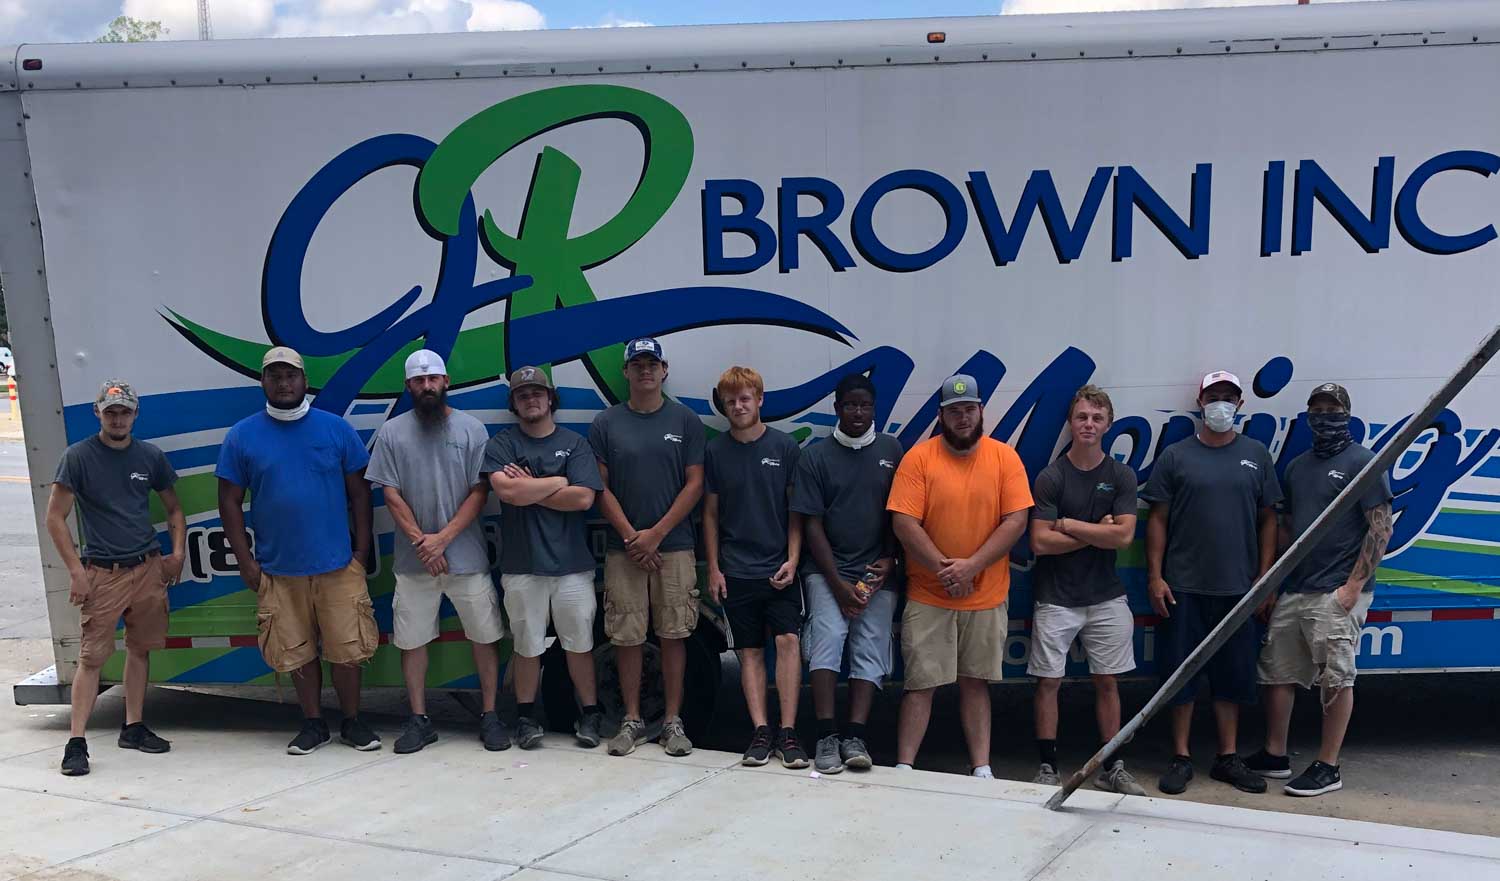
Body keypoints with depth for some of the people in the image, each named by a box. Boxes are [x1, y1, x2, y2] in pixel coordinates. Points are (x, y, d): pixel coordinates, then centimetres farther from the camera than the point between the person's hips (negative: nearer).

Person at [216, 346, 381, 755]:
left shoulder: (336, 428, 1)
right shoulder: (242, 436, 1)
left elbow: (359, 492, 4)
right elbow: (230, 502, 3)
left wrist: (362, 551, 0)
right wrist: (246, 562, -2)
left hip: (339, 565, -1)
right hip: (277, 569, 1)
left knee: (346, 648, 4)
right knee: (297, 652, 10)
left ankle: (353, 722, 22)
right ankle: (313, 724, 26)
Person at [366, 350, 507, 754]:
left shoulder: (471, 428, 0)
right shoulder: (391, 432, 3)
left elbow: (479, 491, -4)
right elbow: (390, 494, 0)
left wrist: (443, 538, -12)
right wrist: (420, 541, -10)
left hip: (466, 555, -1)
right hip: (413, 560, 1)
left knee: (484, 636, 4)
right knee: (411, 641, 7)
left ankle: (489, 716, 17)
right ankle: (419, 720, 20)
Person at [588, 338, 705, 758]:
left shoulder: (685, 420, 4)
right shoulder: (606, 423, 5)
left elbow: (695, 484, 0)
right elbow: (600, 487, 3)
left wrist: (655, 534, -8)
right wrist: (631, 536, -7)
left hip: (674, 545, 0)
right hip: (623, 546, 1)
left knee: (672, 634, 3)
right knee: (626, 636, 4)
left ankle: (673, 721, 12)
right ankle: (632, 720, 15)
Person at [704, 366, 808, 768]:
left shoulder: (785, 446, 0)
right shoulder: (716, 451, 4)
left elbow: (795, 509, 3)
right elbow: (711, 513, 8)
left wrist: (792, 561, -6)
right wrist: (713, 568, 4)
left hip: (779, 568, -1)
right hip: (736, 571, 2)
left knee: (788, 640, -12)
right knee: (750, 651, 4)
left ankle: (788, 732, -6)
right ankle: (760, 732, 7)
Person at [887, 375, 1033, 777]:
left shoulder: (1005, 457, 0)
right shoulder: (919, 457, -5)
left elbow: (1016, 521, -6)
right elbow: (903, 522, -10)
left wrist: (972, 566, -15)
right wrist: (944, 568, -16)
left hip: (987, 597, 2)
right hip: (927, 597, -1)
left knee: (976, 682, 12)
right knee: (921, 683, 1)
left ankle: (982, 769, 19)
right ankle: (903, 767, 9)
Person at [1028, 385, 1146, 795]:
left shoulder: (1121, 476, 3)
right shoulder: (1050, 477, -5)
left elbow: (1123, 535, -10)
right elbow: (1040, 542, -13)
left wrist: (1068, 524, -11)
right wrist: (1098, 532, -9)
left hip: (1106, 596, 2)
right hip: (1057, 598, -2)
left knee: (1107, 682, 9)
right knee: (1049, 682, 2)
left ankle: (1112, 768, 19)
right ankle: (1047, 767, 13)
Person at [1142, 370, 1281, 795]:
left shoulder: (1256, 455, 8)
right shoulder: (1175, 456, 2)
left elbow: (1267, 520, 9)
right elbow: (1157, 520, 1)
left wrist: (1265, 576, 3)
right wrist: (1155, 576, -5)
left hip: (1237, 587, 2)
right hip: (1184, 586, -2)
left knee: (1232, 675, 9)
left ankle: (1228, 757, 21)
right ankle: (1181, 758, 13)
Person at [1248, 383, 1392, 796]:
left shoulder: (1363, 462, -5)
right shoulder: (1297, 467, 15)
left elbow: (1381, 529, -9)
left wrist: (1355, 585, -15)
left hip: (1337, 593, -7)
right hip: (1293, 591, 7)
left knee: (1336, 678, -1)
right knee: (1276, 672, 10)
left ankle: (1328, 767, 8)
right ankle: (1275, 756, 22)